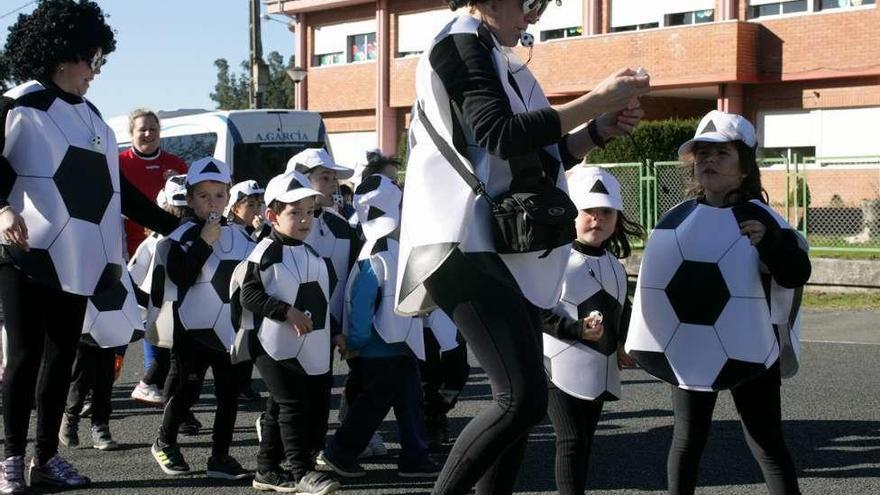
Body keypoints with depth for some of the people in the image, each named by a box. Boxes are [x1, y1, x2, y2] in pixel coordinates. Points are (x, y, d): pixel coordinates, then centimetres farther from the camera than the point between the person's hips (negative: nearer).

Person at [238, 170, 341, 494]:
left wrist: (332, 332, 21)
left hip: (312, 348, 8)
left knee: (279, 409, 14)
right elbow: (249, 295, -17)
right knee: (293, 405, -10)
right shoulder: (265, 253, -12)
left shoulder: (313, 254, 12)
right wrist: (287, 312, -22)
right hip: (276, 346, -8)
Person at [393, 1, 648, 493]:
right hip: (469, 247, -10)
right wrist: (598, 98, -16)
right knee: (524, 398, -20)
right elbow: (501, 136, -21)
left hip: (509, 251, 10)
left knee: (521, 400, 9)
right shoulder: (460, 46, -6)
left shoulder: (498, 60, 23)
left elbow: (533, 159, 24)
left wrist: (601, 129, 9)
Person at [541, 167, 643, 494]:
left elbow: (623, 313, 22)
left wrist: (622, 345, 4)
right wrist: (576, 329, -22)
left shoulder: (615, 267, 13)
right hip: (562, 366, -7)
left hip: (601, 369, 7)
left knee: (584, 443, 13)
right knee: (572, 442, -10)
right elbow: (536, 310, -15)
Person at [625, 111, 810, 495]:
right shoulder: (678, 218, 2)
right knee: (687, 439, 12)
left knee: (766, 442, 3)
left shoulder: (760, 219, -10)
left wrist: (769, 241, -36)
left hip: (750, 348, -3)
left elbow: (797, 275, -19)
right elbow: (656, 276, 9)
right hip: (690, 347, 3)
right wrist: (650, 339, 4)